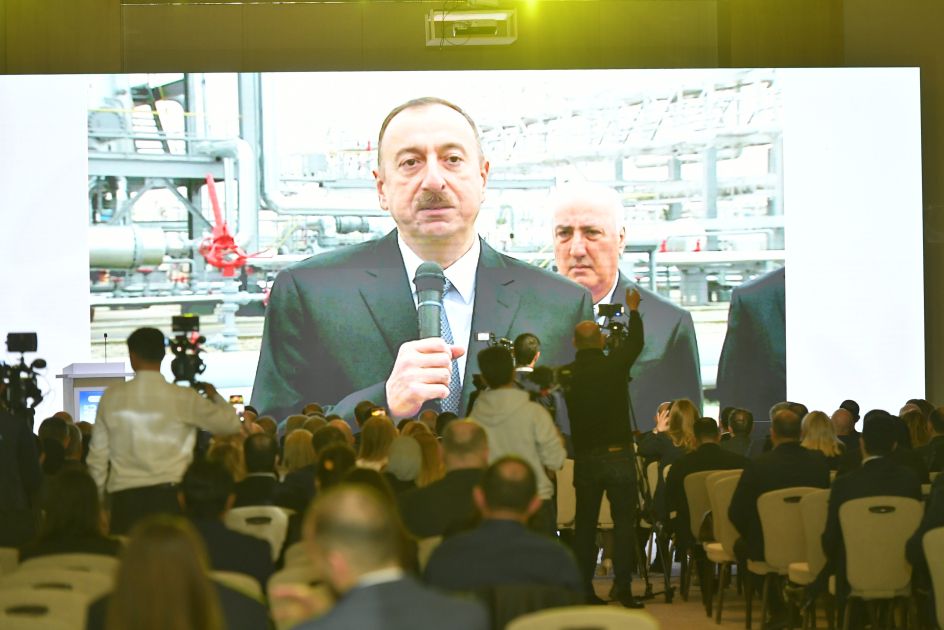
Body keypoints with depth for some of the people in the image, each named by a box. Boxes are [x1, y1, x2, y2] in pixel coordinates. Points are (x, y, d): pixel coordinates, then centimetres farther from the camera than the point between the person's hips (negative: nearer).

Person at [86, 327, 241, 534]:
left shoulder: (112, 396, 3)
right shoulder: (182, 398, -3)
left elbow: (97, 455, 8)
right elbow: (232, 424, 5)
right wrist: (213, 395, 24)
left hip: (124, 496, 1)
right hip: (169, 495, -1)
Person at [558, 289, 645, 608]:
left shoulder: (566, 374, -4)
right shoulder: (614, 365, -6)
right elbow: (635, 343, 13)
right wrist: (633, 311, 29)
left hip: (585, 458, 2)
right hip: (618, 455, -2)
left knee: (585, 524, 8)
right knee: (624, 522, 2)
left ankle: (584, 589, 8)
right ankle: (623, 587, -3)